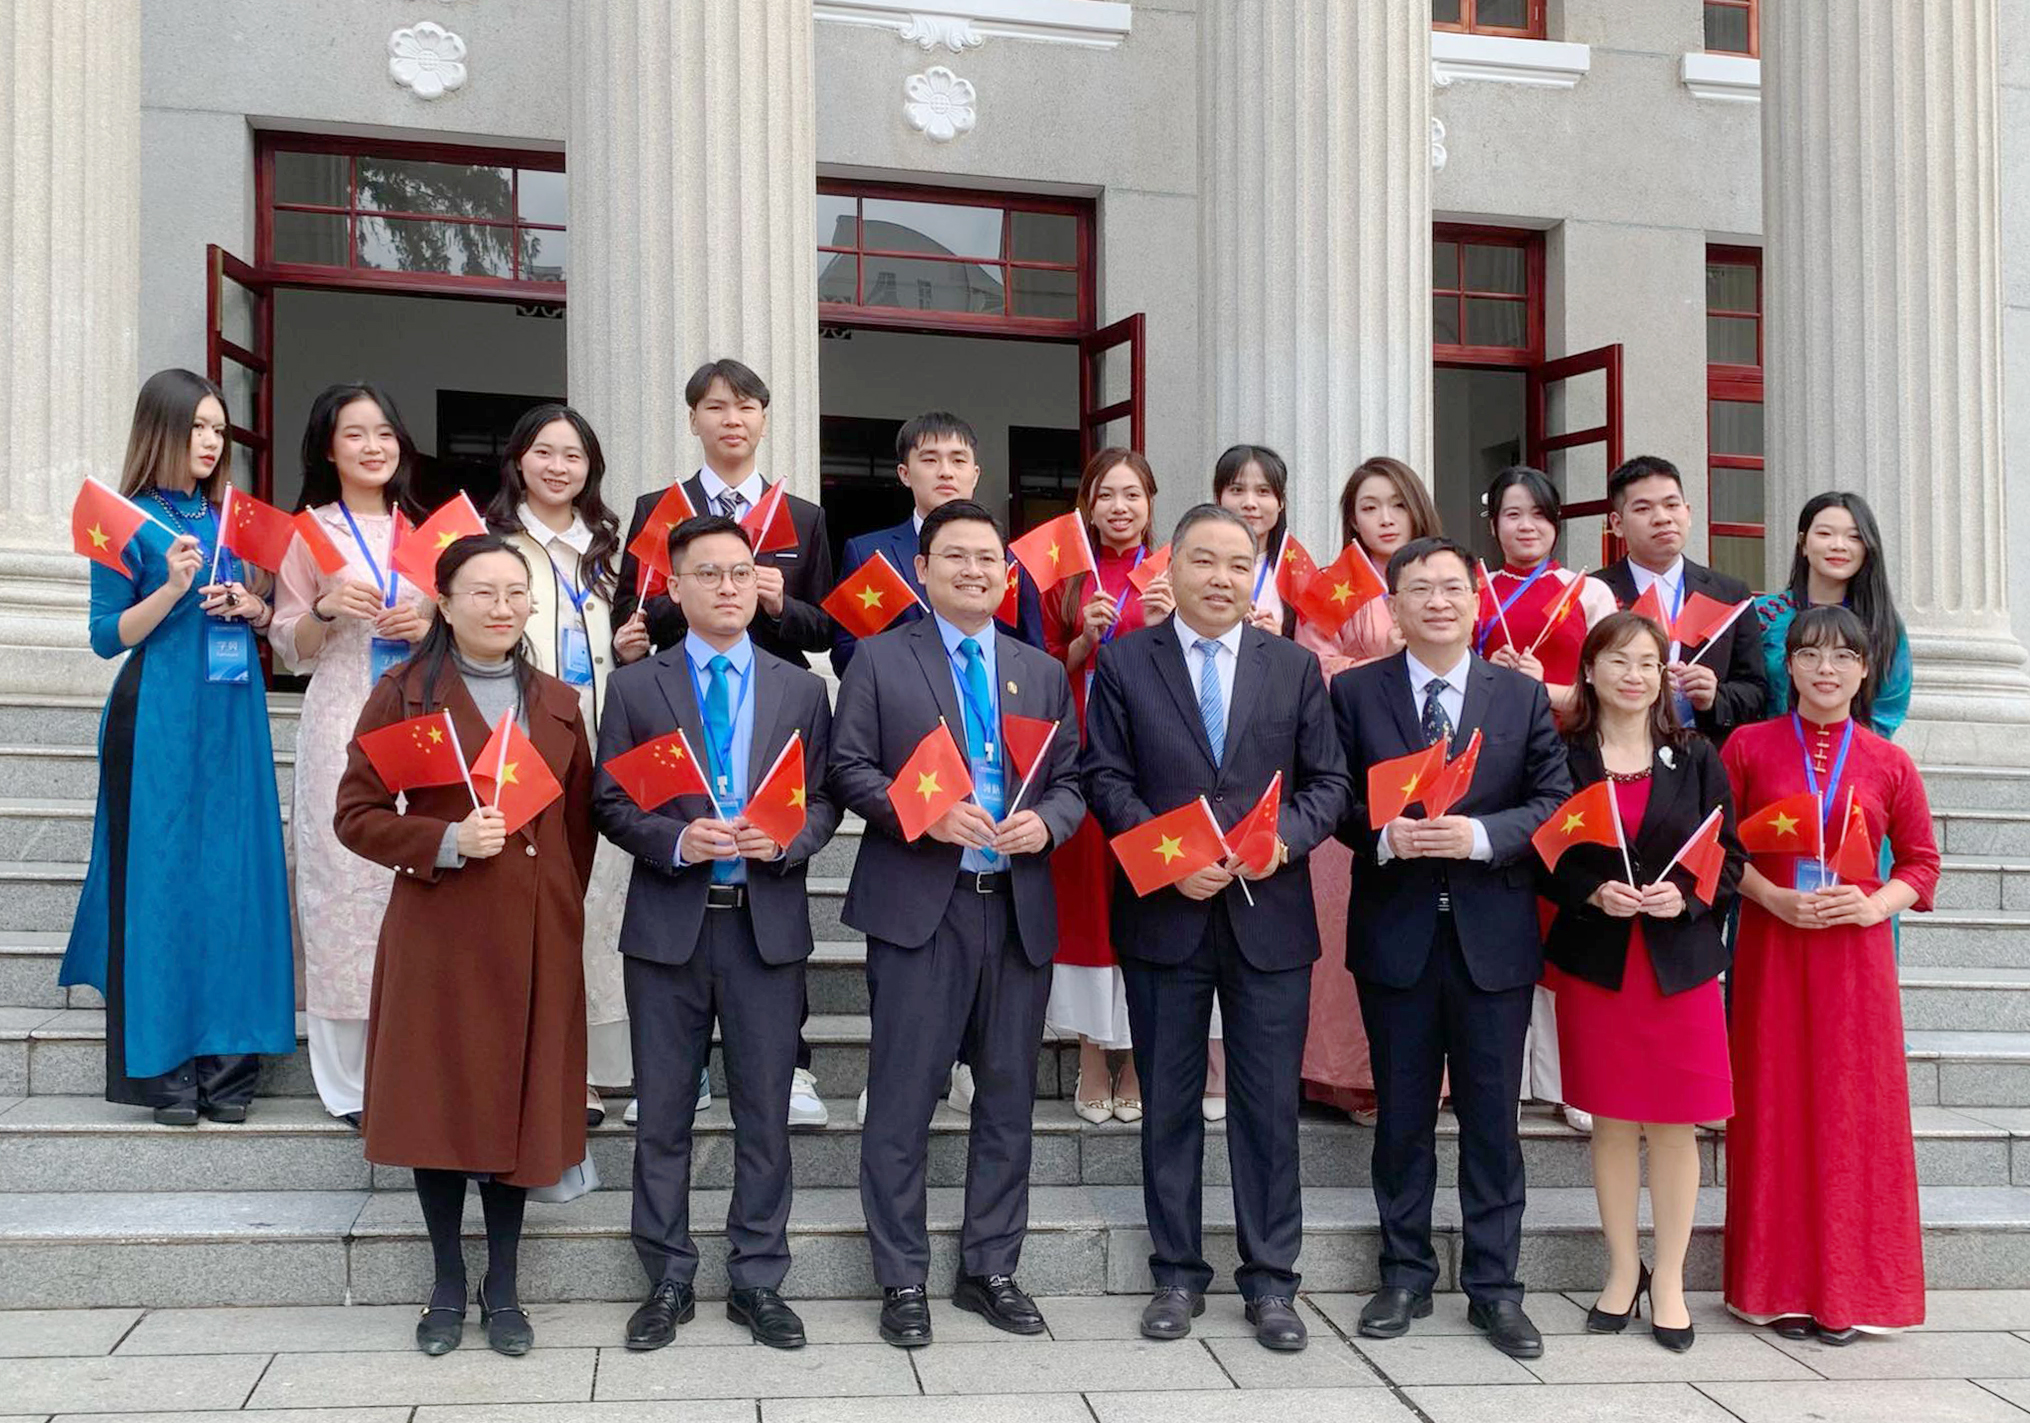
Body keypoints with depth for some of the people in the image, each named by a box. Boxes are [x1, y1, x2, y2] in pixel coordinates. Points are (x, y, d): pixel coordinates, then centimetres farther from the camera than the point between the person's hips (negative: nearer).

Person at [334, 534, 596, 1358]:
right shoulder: (403, 695, -1)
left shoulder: (557, 703, 11)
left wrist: (566, 906, 7)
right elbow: (357, 814, -4)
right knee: (438, 1101, 5)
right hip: (437, 930, -3)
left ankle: (502, 1289, 21)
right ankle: (447, 1285, 22)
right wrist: (446, 842, -17)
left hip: (535, 938, 3)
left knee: (522, 1103, 7)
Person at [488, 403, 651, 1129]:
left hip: (598, 743, 5)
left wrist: (629, 650, 8)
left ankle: (590, 1067, 9)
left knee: (596, 895, 1)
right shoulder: (493, 539, 2)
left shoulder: (602, 545, 20)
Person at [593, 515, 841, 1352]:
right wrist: (675, 839, -16)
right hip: (669, 923, 0)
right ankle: (668, 1281, 21)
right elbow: (609, 802, 1)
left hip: (768, 922, 1)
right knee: (663, 1113, 8)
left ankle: (757, 1282, 19)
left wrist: (788, 841, -13)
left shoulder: (801, 690, 8)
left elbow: (824, 801, 7)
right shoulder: (635, 688, 4)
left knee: (764, 1112, 7)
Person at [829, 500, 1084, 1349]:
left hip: (1019, 909, 4)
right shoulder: (880, 660, 4)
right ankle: (902, 1281, 12)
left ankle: (990, 1269, 23)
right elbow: (849, 768, -3)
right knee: (903, 1100, 1)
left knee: (1008, 1096, 10)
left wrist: (1047, 821, -9)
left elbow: (1071, 779, 12)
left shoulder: (1043, 671, 15)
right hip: (918, 907, -4)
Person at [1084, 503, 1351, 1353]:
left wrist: (1284, 837, -13)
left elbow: (1329, 781, 5)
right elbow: (1106, 780, -1)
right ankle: (1178, 1274, 21)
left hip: (1269, 915, 1)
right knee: (1168, 1101, 9)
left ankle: (1270, 1281, 17)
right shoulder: (1123, 662, 3)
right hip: (1163, 915, 0)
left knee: (1270, 1103, 5)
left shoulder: (1295, 667, 7)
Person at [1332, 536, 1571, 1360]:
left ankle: (1493, 1287, 18)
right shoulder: (1354, 692, 3)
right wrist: (1383, 835, -18)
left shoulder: (1523, 697, 5)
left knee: (1492, 1119, 6)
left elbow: (1555, 800, 0)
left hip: (1493, 931, 0)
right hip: (1395, 930, 0)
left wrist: (1480, 835, -16)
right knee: (1402, 1115, 10)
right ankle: (1405, 1277, 23)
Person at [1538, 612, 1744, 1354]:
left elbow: (1731, 857, 5)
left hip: (1681, 962, 1)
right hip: (1594, 960, -1)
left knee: (1675, 1124, 4)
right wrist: (1592, 893, -15)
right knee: (1612, 1120, 7)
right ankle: (1623, 1270, 22)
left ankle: (1669, 1281, 17)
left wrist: (1686, 896, -12)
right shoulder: (1562, 756, 1)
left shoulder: (1696, 758, 5)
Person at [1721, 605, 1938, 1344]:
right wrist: (1776, 898, -14)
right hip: (1771, 952, -1)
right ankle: (1781, 1286, 14)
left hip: (1855, 958, 1)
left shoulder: (1889, 763, 5)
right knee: (1777, 1110, 3)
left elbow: (1920, 864, 8)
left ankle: (1846, 1288, 15)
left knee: (1853, 1113, 3)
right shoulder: (1749, 746, 2)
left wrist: (1874, 906, -10)